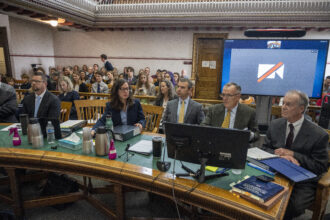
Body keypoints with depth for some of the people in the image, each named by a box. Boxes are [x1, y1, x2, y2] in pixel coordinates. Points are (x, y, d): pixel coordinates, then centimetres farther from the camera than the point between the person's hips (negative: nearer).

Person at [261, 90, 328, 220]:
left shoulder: (318, 135, -10)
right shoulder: (275, 125, 2)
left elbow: (320, 167, -8)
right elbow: (265, 149, 6)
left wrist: (292, 154, -19)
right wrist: (280, 155, -16)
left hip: (303, 181, -3)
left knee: (294, 205, -29)